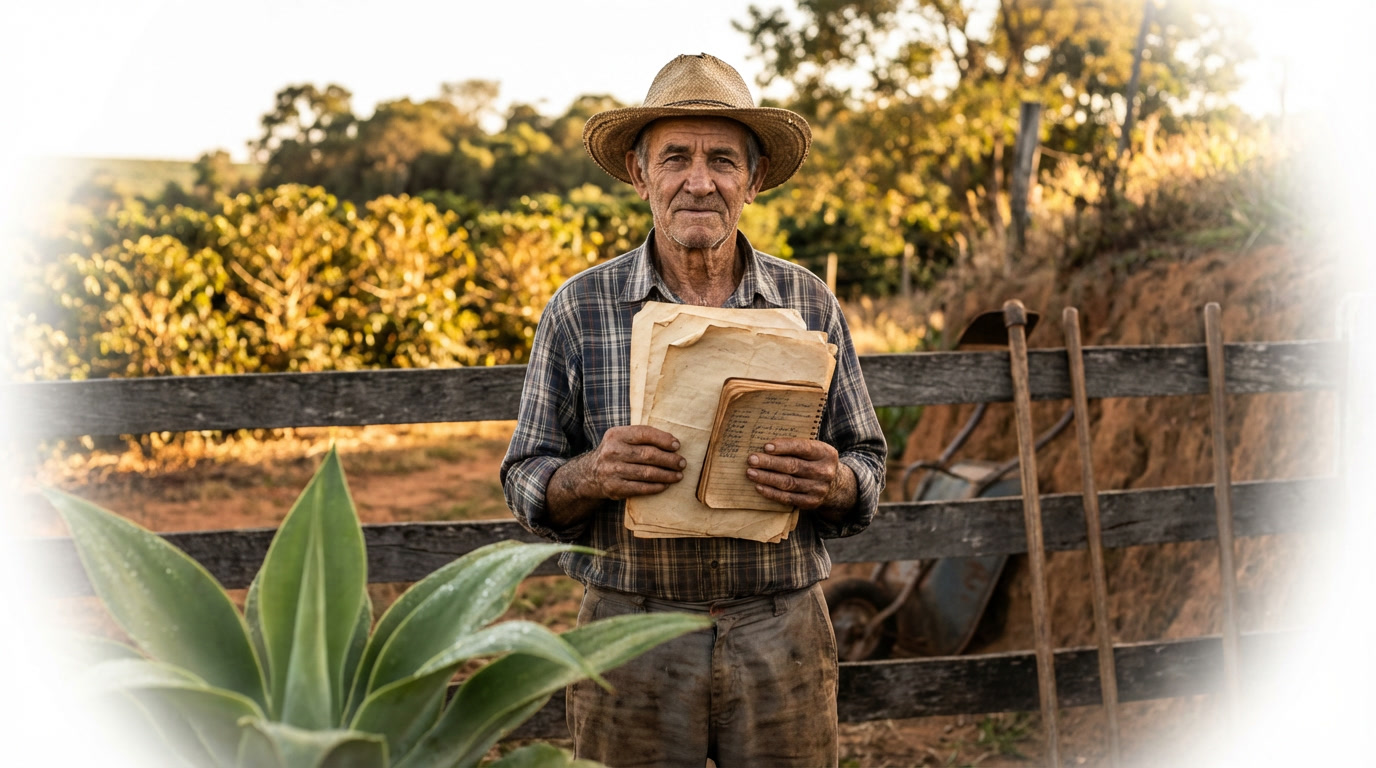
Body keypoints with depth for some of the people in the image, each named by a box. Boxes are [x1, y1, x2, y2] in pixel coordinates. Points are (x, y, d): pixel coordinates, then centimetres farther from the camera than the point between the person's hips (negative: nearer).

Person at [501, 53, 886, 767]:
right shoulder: (578, 308, -1)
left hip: (781, 635, 1)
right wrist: (593, 474, -20)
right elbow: (527, 486, 1)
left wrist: (834, 483, -15)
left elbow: (867, 464, 7)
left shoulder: (809, 303, 3)